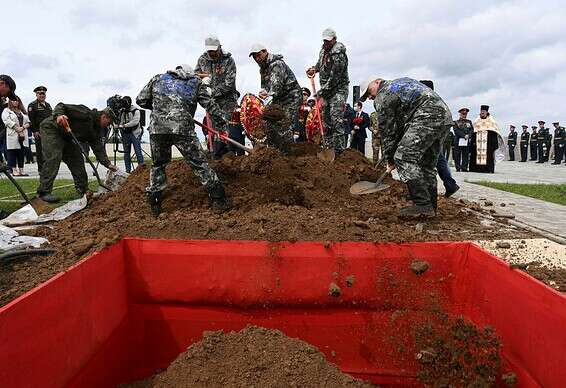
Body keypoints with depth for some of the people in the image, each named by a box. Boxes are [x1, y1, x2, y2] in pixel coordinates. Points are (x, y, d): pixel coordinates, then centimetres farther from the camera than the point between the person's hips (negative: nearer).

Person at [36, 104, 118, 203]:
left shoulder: (95, 130, 6)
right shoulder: (86, 113, -19)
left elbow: (99, 148, 0)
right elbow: (61, 106, -22)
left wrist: (108, 164, -10)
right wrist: (58, 115, -44)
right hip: (51, 128, -9)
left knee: (77, 159, 5)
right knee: (54, 157, -21)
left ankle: (83, 190, 13)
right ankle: (44, 191, -20)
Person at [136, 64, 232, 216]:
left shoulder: (158, 78, 24)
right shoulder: (195, 82, 19)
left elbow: (141, 100, 23)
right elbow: (210, 104, 14)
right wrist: (222, 121, 23)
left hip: (157, 128, 3)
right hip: (183, 129, -2)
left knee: (158, 164, 19)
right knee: (199, 163, 4)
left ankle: (154, 205, 22)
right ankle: (218, 200, 4)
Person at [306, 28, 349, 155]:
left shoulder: (339, 55, -19)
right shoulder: (323, 50, 9)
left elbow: (334, 78, -23)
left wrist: (321, 92, -21)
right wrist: (314, 69, 7)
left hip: (338, 89, -8)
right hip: (326, 90, 9)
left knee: (336, 118, -16)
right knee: (326, 119, 9)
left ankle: (339, 149, -12)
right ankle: (328, 148, 16)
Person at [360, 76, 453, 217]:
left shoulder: (383, 96, 3)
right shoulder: (401, 82, 30)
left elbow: (387, 130, 3)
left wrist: (390, 159, 10)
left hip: (427, 118, -10)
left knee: (404, 158, -10)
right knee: (427, 164, 13)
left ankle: (422, 205, -14)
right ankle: (430, 207, 16)